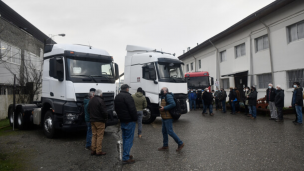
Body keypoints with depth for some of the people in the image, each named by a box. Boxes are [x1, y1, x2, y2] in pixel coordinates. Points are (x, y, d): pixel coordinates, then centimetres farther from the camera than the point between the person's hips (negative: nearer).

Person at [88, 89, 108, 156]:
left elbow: (88, 110, 17)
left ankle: (93, 150, 18)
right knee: (99, 136, -1)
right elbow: (104, 111, -19)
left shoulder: (91, 100, 9)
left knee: (94, 135, 14)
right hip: (100, 121, -7)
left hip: (92, 120, 8)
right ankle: (98, 151, 3)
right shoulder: (100, 101, -17)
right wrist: (106, 118, -3)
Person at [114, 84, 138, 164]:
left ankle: (126, 154, 25)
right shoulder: (127, 96, -16)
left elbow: (116, 109, 21)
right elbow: (132, 109, -21)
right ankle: (126, 158, -2)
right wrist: (135, 118, -11)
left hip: (122, 121, 9)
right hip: (129, 121, -9)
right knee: (129, 139, -4)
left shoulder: (117, 97, 14)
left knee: (125, 138, 16)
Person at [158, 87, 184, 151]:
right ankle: (165, 146, 23)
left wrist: (164, 108, -24)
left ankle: (180, 143, 3)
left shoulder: (168, 96, -14)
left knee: (170, 132, -8)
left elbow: (173, 104, -27)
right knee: (164, 131, 14)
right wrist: (161, 108, 6)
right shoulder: (164, 97, 17)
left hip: (168, 118, -11)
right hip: (164, 118, 11)